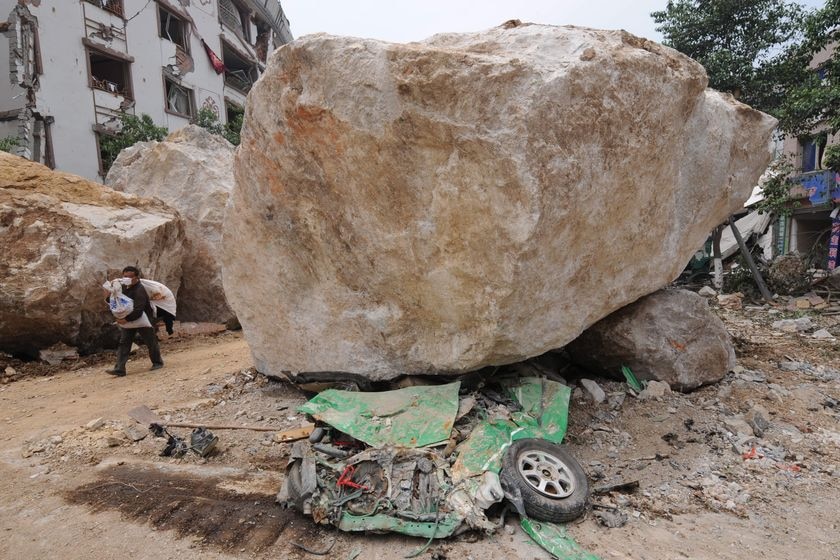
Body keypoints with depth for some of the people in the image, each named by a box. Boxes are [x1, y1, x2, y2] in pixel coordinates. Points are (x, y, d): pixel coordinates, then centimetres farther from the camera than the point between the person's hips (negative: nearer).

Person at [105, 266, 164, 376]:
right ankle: (119, 369, -3)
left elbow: (138, 310, -31)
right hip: (128, 319, 7)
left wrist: (126, 319, -33)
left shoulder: (139, 290, -24)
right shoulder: (123, 288, 3)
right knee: (124, 342, -1)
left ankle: (157, 362, 24)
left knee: (150, 341, 5)